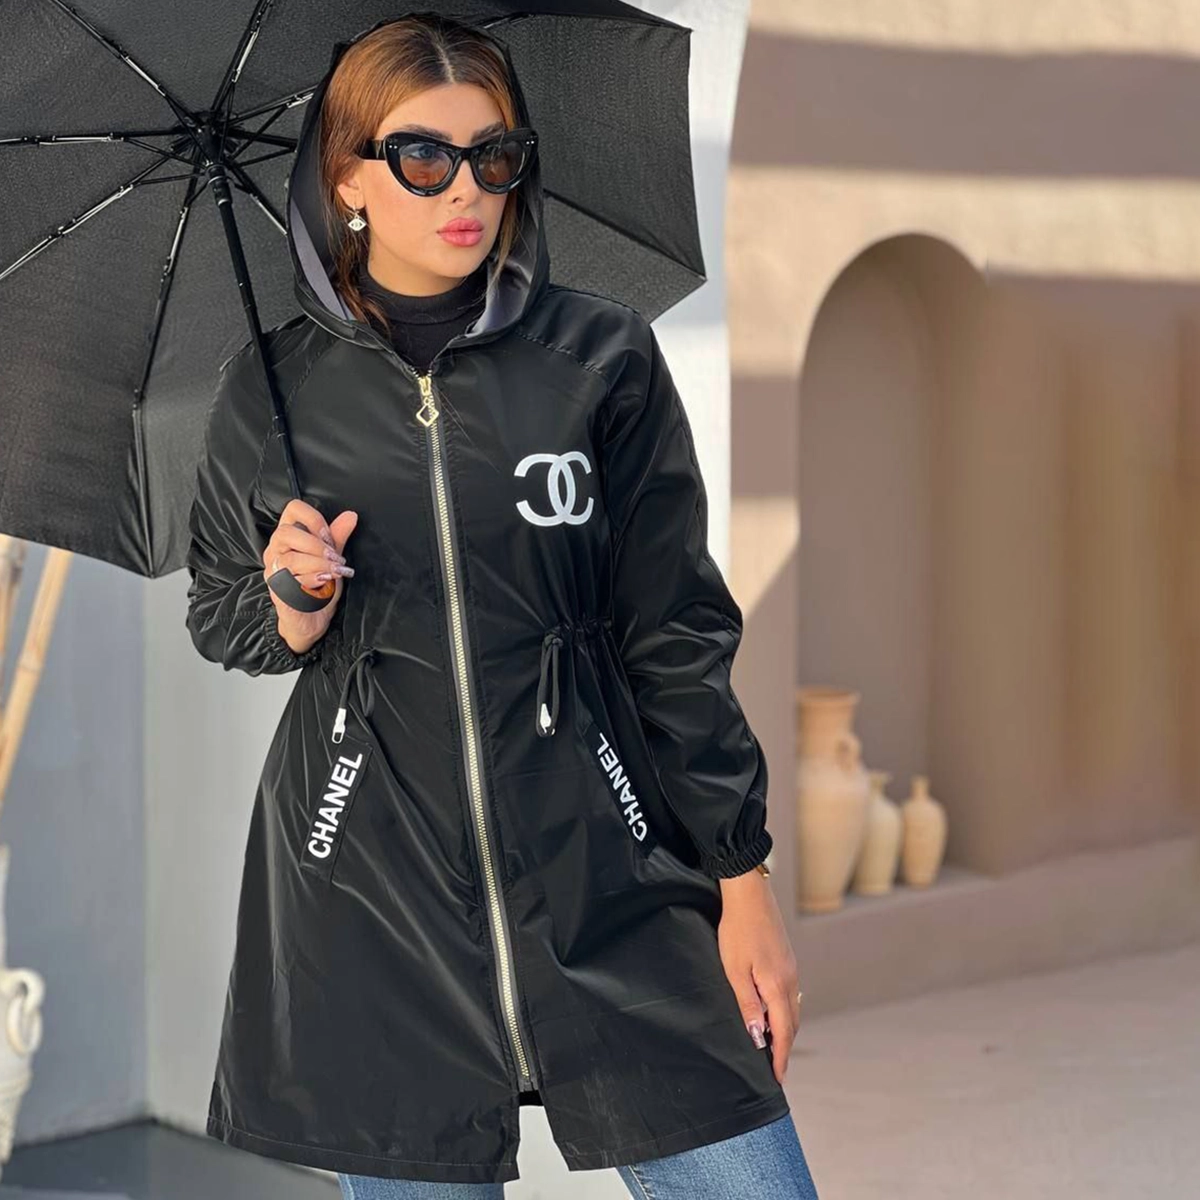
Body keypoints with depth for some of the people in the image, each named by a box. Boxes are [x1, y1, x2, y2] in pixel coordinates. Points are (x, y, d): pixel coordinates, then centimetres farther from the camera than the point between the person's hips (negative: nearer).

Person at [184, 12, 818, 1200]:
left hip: (610, 885, 0)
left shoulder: (604, 359, 1)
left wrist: (742, 878, 2)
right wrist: (293, 610, -7)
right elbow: (216, 621, 17)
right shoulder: (271, 392, 3)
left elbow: (678, 633, 4)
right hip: (370, 903, 0)